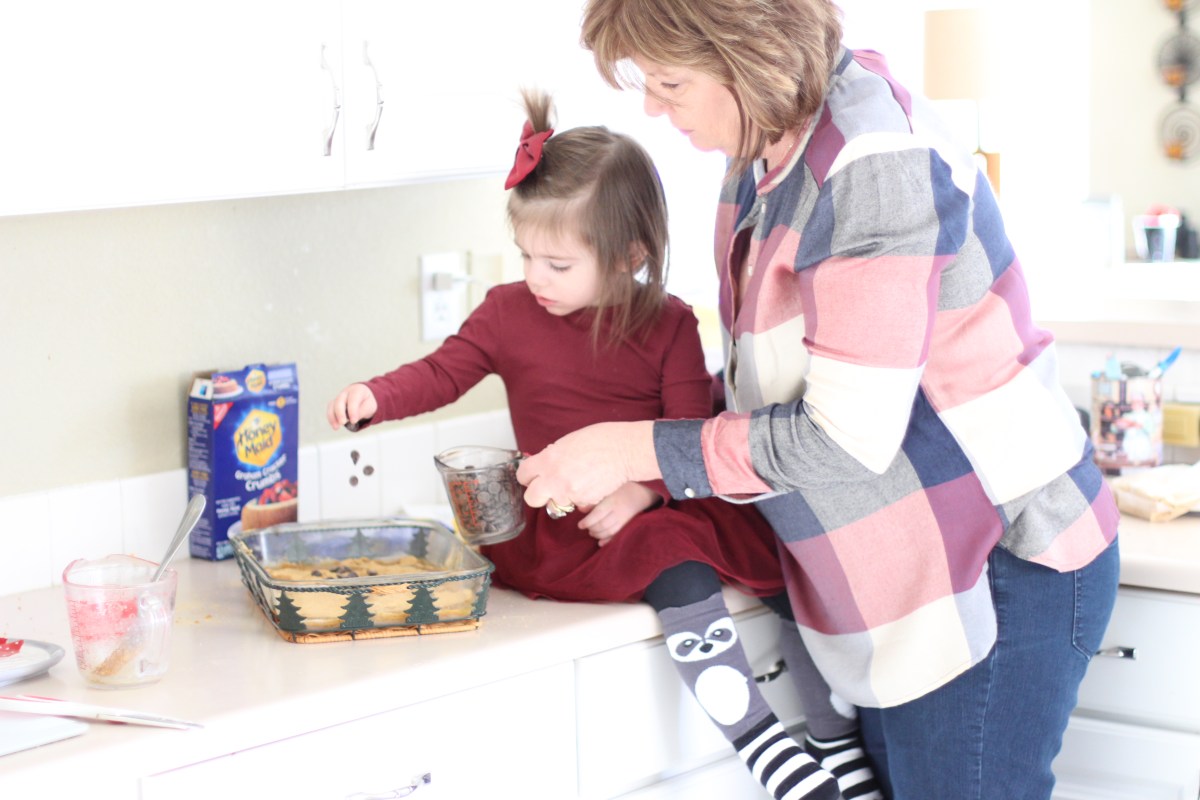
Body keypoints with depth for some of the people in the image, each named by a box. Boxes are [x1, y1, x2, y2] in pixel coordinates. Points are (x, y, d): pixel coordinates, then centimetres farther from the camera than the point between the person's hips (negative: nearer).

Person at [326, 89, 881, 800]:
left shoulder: (668, 323, 1)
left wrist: (645, 488, -22)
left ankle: (839, 742, -3)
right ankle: (759, 743, -30)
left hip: (666, 502, 3)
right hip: (563, 526, -2)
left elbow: (692, 433, -4)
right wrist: (377, 397, -15)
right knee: (678, 565, -33)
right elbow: (443, 373, 6)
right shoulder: (509, 313, 5)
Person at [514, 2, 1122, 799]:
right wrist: (652, 481, 1)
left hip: (1003, 575, -9)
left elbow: (848, 439, -25)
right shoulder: (763, 152, 4)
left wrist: (638, 450, -18)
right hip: (902, 581, 9)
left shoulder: (877, 164, -25)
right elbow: (762, 382, 14)